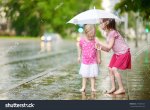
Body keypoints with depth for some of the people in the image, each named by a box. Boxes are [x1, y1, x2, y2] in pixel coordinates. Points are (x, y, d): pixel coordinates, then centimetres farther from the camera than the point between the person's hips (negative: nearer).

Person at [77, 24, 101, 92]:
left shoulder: (95, 41, -13)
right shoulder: (82, 40, -10)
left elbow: (98, 50, -3)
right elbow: (79, 48, 6)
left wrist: (98, 58, 2)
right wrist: (79, 57, 9)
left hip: (93, 61, -1)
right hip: (85, 61, 1)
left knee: (93, 75, 2)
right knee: (84, 75, 11)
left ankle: (93, 87, 9)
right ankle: (83, 87, 19)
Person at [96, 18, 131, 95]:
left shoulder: (113, 32, -20)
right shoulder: (108, 34, 8)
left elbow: (109, 46, -23)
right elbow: (107, 49, 8)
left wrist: (99, 43, -19)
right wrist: (100, 47, -8)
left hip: (124, 53, -9)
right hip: (117, 53, 9)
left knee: (114, 69, -16)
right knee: (110, 69, 5)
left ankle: (122, 88, -7)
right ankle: (113, 87, 14)